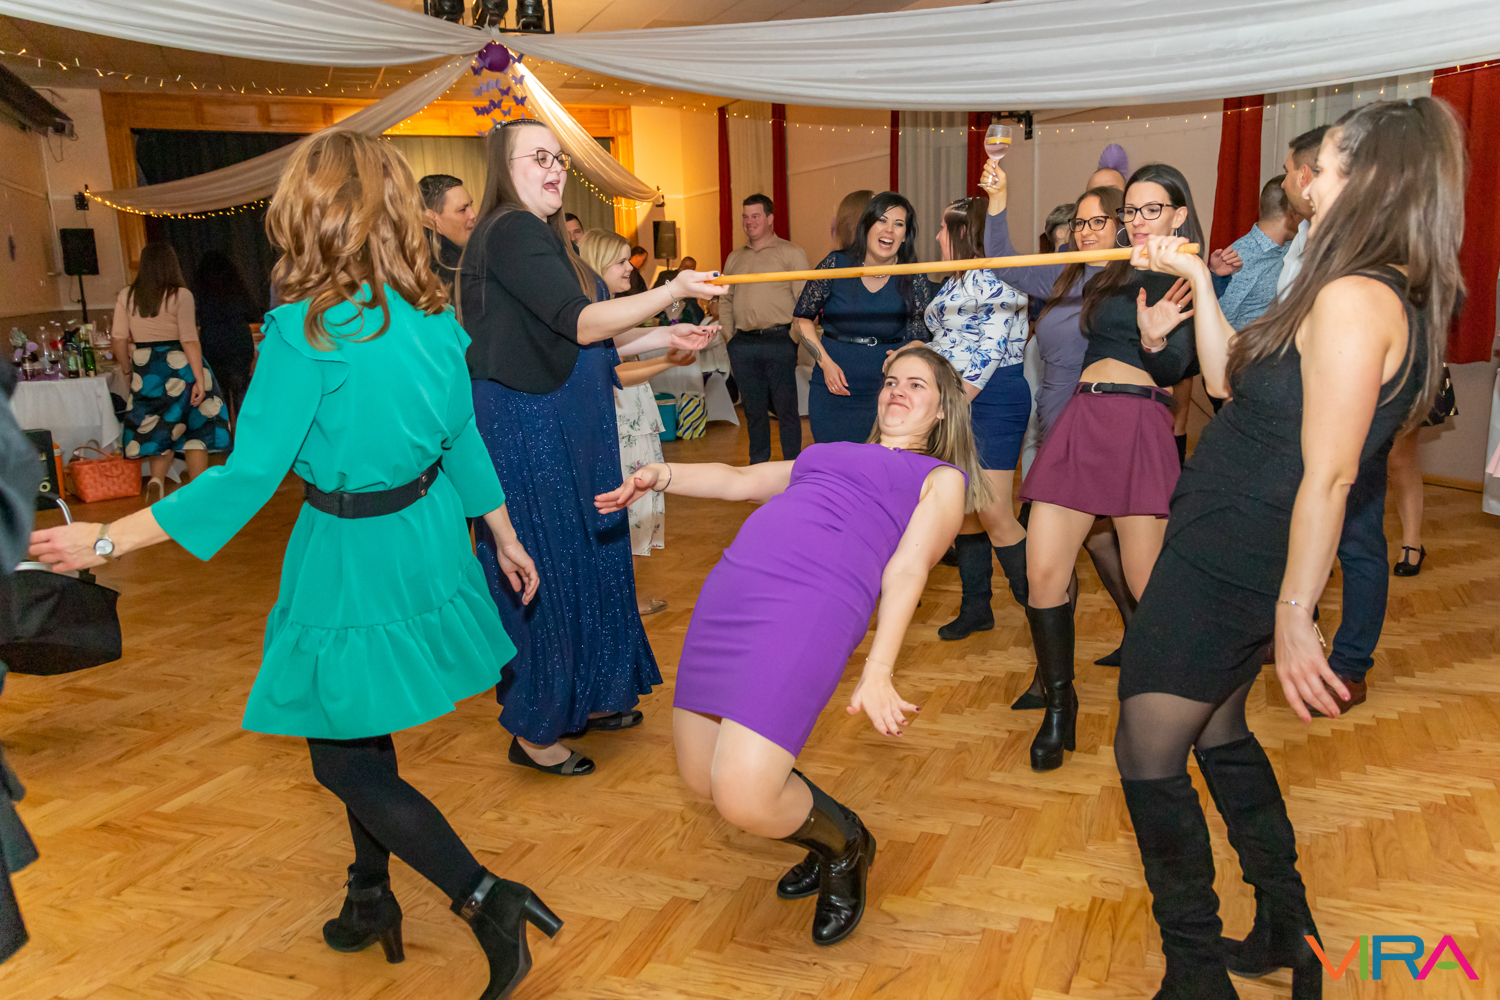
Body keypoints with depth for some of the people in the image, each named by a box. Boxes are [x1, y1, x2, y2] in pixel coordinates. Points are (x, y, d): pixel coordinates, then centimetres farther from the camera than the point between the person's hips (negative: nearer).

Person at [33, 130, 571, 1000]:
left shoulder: (307, 329, -21)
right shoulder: (433, 314, 0)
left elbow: (249, 476, -20)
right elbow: (464, 439, 7)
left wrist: (107, 539, -11)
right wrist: (506, 537, 19)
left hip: (350, 558, -7)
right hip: (427, 543, 7)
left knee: (346, 759, 8)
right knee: (360, 732, 23)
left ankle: (489, 902, 2)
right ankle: (372, 899, 37)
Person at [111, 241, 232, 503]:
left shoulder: (126, 296, 3)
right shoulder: (180, 295, -8)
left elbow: (118, 339, 2)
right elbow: (190, 341, -14)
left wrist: (126, 368, 17)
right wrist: (200, 380, -15)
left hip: (145, 370, 4)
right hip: (179, 366, -4)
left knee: (158, 431, 17)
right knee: (196, 431, 5)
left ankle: (156, 481, -2)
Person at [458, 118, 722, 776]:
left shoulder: (542, 235, 16)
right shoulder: (511, 233, -15)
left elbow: (576, 341, 16)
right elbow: (579, 325, -23)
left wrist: (662, 338, 11)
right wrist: (672, 291, -22)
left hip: (568, 429, 10)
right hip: (527, 429, -10)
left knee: (585, 558, 16)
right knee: (544, 567, -2)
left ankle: (581, 698, 31)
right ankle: (534, 730, 13)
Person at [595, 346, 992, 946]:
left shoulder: (942, 477, 16)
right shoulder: (831, 455, 34)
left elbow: (907, 570, 0)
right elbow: (740, 480, 33)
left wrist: (878, 672, -13)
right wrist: (662, 476, 16)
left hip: (814, 604, -7)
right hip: (732, 583, 7)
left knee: (743, 798, -16)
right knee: (701, 777, 7)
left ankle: (845, 847, 18)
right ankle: (827, 843, 33)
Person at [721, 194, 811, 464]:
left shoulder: (790, 253, 2)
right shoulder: (735, 257, 17)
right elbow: (725, 300, 20)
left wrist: (795, 337, -11)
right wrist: (729, 335, 8)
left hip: (779, 341, -5)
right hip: (743, 345, 5)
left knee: (786, 407, -2)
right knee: (753, 409, 11)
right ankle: (758, 464, 22)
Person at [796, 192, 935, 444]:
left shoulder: (914, 279, -2)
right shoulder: (836, 265, -3)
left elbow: (918, 338, 2)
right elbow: (802, 318, 4)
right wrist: (826, 363, -7)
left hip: (887, 387, 0)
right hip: (833, 388, 0)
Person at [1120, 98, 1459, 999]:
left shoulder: (1353, 299, -22)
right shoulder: (1394, 298, 10)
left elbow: (1327, 475, -25)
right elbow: (1229, 378, 15)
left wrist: (1294, 615, -23)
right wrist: (1198, 279, 15)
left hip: (1226, 568, -10)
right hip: (1236, 561, 10)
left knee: (1149, 755, 2)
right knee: (1220, 734, 24)